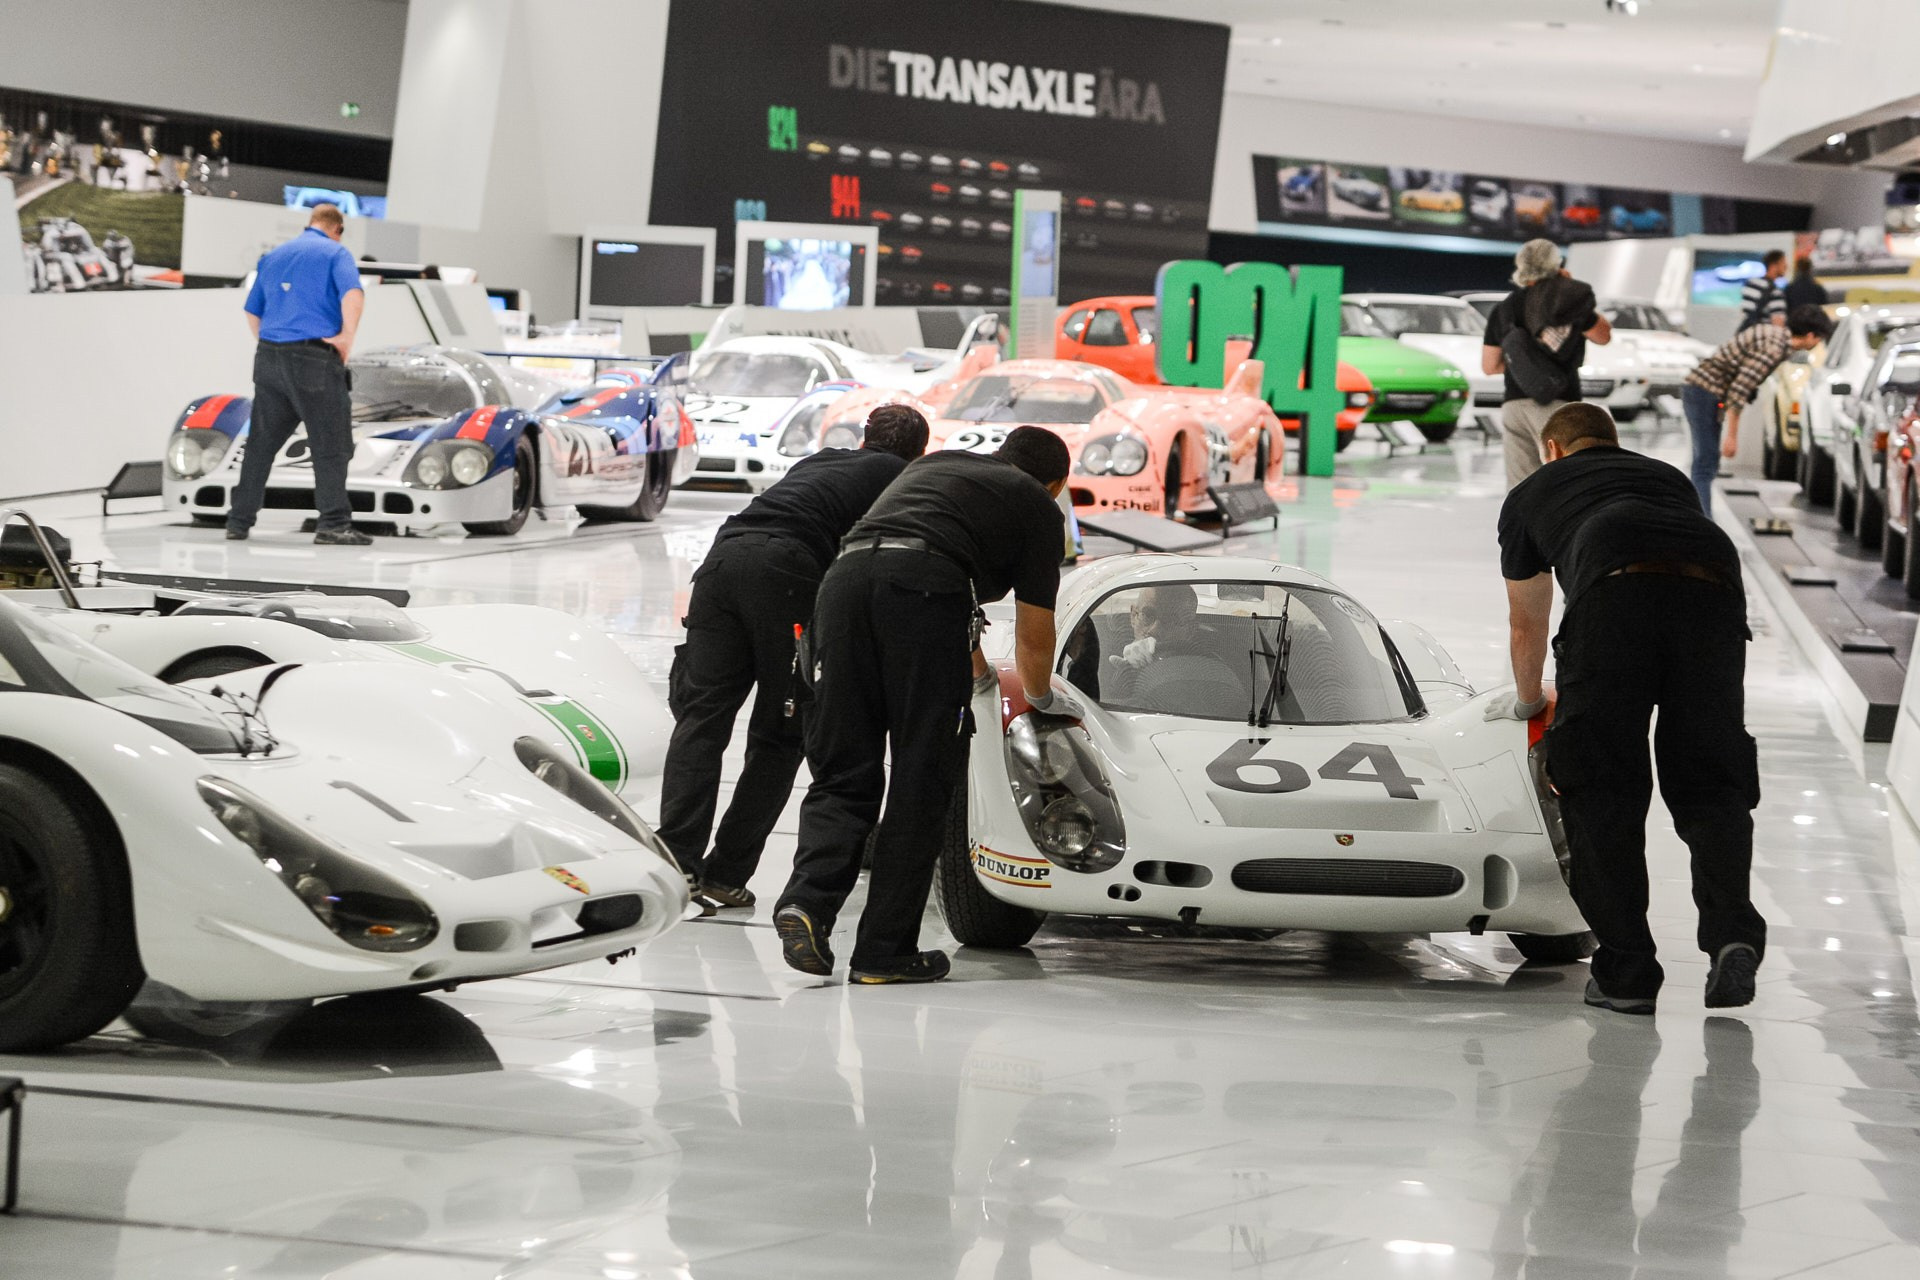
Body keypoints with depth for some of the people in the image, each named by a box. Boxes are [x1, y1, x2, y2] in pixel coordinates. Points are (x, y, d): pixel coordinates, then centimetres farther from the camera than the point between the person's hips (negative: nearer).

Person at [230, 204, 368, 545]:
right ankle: (333, 524, -8)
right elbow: (353, 293, -18)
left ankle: (239, 520, 13)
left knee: (261, 443, 11)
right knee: (330, 446, -3)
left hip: (269, 359, 6)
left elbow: (252, 313, 20)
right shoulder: (335, 252, 0)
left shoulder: (272, 257, 19)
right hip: (315, 359, -6)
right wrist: (347, 336, -9)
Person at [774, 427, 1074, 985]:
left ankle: (808, 900, -15)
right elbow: (1035, 636, 25)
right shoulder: (1038, 507, 22)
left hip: (846, 573, 5)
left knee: (843, 776, 8)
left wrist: (982, 677, 64)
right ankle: (885, 951, 3)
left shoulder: (936, 464, 38)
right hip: (925, 587, -5)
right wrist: (1041, 696, 47)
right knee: (921, 783, 4)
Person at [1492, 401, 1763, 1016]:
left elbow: (1526, 626, 45)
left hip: (1615, 591, -2)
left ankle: (1625, 971, 1)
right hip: (1715, 589, 3)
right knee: (1711, 783, 11)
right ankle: (1733, 931, -13)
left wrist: (1527, 702, 65)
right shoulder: (1668, 477, 42)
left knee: (1600, 788, 7)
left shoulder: (1530, 493, 34)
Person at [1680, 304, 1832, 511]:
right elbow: (1739, 389, -25)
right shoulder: (1773, 348, -21)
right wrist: (1732, 436, -22)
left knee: (1708, 464, 13)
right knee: (1706, 465, -12)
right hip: (1704, 391, -10)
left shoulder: (1776, 334, 9)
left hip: (1700, 388, 10)